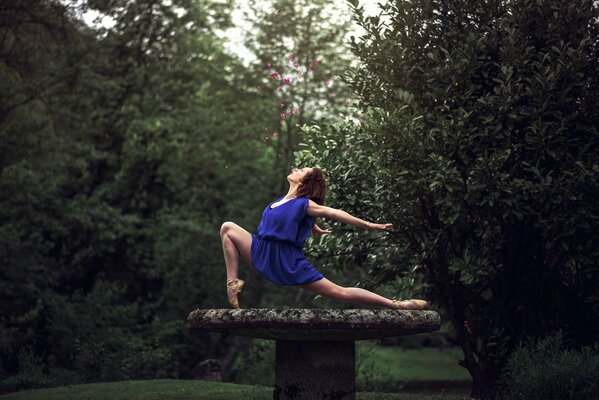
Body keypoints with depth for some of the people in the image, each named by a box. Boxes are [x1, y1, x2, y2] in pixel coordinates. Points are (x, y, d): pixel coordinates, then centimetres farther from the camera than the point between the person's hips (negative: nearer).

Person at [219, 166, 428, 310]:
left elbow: (334, 213, -19)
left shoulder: (304, 204, -11)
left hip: (289, 263, -7)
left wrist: (368, 225, -25)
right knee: (228, 228, 2)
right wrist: (312, 226, 32)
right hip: (263, 256, 7)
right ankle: (233, 283, -4)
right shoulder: (284, 200, 9)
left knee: (340, 293, -10)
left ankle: (396, 304, -6)